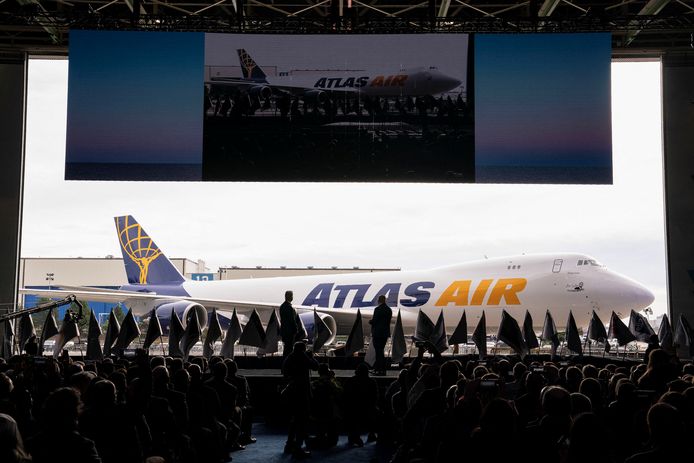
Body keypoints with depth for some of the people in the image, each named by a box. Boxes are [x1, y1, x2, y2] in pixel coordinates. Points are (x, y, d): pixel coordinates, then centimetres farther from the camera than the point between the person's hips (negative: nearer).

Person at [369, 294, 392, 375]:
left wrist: (370, 321, 6)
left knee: (379, 351, -3)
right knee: (380, 351, 15)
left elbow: (374, 321, -17)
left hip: (377, 333, -7)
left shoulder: (378, 309, -15)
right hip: (385, 333, 8)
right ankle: (376, 367, 22)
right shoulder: (389, 310, 9)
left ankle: (381, 370, -3)